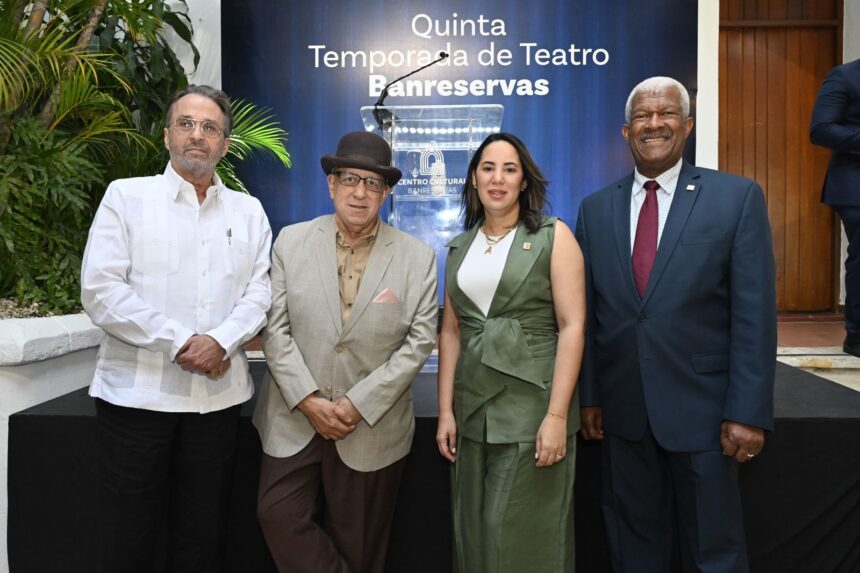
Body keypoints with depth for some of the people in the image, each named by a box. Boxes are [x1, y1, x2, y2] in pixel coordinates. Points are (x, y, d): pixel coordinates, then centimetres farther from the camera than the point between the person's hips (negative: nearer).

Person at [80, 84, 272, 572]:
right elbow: (101, 290, -7)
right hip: (137, 390, -2)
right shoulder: (126, 196, 3)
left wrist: (221, 342, -15)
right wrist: (180, 343, -14)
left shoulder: (249, 210, 10)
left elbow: (260, 290, 3)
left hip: (218, 393, 2)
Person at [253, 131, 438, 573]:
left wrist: (357, 405, -13)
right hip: (294, 420, 2)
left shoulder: (418, 257, -3)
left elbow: (419, 341, -7)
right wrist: (310, 402, -11)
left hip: (373, 428, -1)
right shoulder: (291, 242, 1)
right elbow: (275, 328, -3)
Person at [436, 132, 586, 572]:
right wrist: (445, 411, 6)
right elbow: (451, 332, 10)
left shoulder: (553, 236, -3)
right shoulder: (459, 248, 10)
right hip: (473, 411, 5)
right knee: (475, 535, 15)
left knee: (525, 537, 6)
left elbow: (573, 327, -9)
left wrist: (557, 415, -15)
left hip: (533, 408, -4)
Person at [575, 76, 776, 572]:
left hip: (701, 409, -2)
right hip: (622, 410, 3)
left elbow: (755, 315, -8)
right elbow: (587, 313, 5)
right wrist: (588, 396, 4)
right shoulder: (596, 208, 5)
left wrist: (748, 412, -11)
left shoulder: (738, 197, -4)